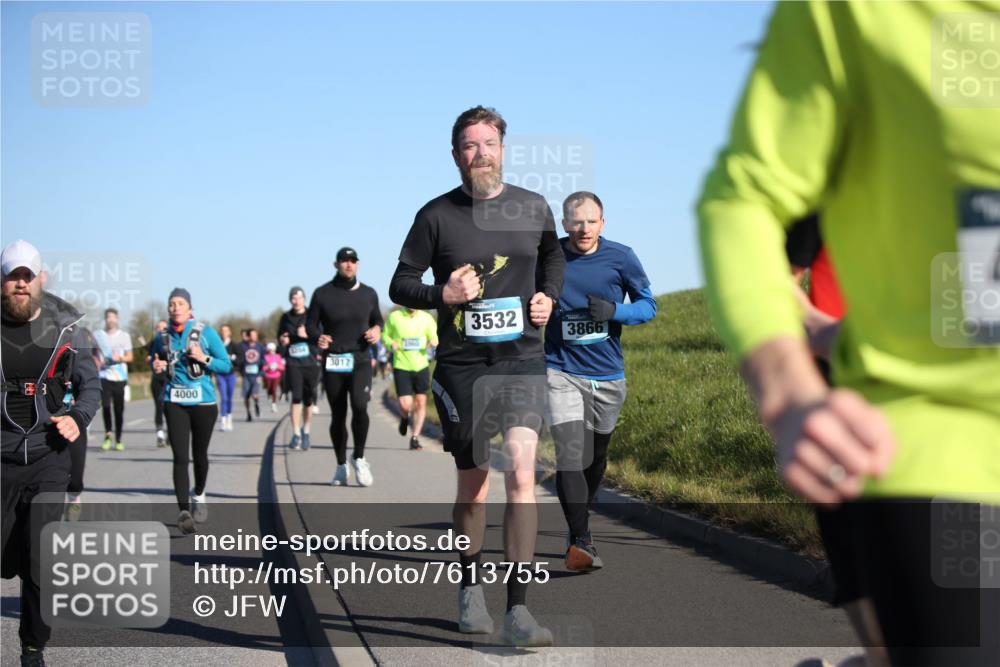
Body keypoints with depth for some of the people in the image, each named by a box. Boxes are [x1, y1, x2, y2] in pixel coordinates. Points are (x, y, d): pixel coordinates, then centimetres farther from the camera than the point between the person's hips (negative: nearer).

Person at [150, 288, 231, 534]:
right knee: (180, 457, -12)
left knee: (199, 455, 14)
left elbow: (227, 365, -2)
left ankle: (199, 495, 42)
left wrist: (204, 359, -18)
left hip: (203, 402, -1)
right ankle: (184, 511, -18)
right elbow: (155, 359, 23)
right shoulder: (162, 337, 4)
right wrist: (156, 367, -1)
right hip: (174, 403, 1)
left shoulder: (206, 333, -4)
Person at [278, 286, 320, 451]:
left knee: (308, 399, 7)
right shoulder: (286, 317, 8)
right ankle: (296, 435, -13)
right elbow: (280, 335, 23)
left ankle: (305, 432, 27)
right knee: (296, 397, -13)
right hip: (293, 363, 0)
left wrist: (307, 335, -17)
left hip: (311, 362, 0)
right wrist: (283, 339, 1)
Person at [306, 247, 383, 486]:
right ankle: (341, 466, 22)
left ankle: (359, 458, -2)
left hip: (360, 361, 0)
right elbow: (311, 324, 6)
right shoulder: (323, 294, 2)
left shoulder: (368, 294, 9)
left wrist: (377, 330, -2)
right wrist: (318, 338, -16)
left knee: (360, 406, -21)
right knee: (338, 415, 7)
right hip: (332, 363, 0)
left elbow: (377, 320, 21)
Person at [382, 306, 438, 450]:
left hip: (421, 365, 2)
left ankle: (415, 438, 14)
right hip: (401, 366, -2)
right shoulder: (394, 317, -2)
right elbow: (385, 335, 9)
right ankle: (404, 418, 28)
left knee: (421, 402, 1)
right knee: (405, 405, -9)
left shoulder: (427, 318, 2)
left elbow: (433, 337, 9)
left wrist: (433, 342, -15)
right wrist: (391, 343, -13)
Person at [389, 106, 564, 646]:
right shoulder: (436, 215, -1)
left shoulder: (533, 208, 5)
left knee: (520, 472, -15)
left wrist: (548, 296, 6)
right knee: (473, 481, 10)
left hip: (522, 361, 1)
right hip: (461, 365, 0)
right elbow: (400, 285, 3)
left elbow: (553, 255, 25)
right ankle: (470, 588, 33)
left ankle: (518, 611, -14)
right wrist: (442, 295, -16)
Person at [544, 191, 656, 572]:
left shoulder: (620, 258, -4)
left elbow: (648, 304, 2)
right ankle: (582, 541, -19)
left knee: (595, 457, 16)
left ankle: (579, 524, 39)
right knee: (570, 455, -19)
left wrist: (614, 311, -15)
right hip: (562, 372, -2)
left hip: (608, 375, 3)